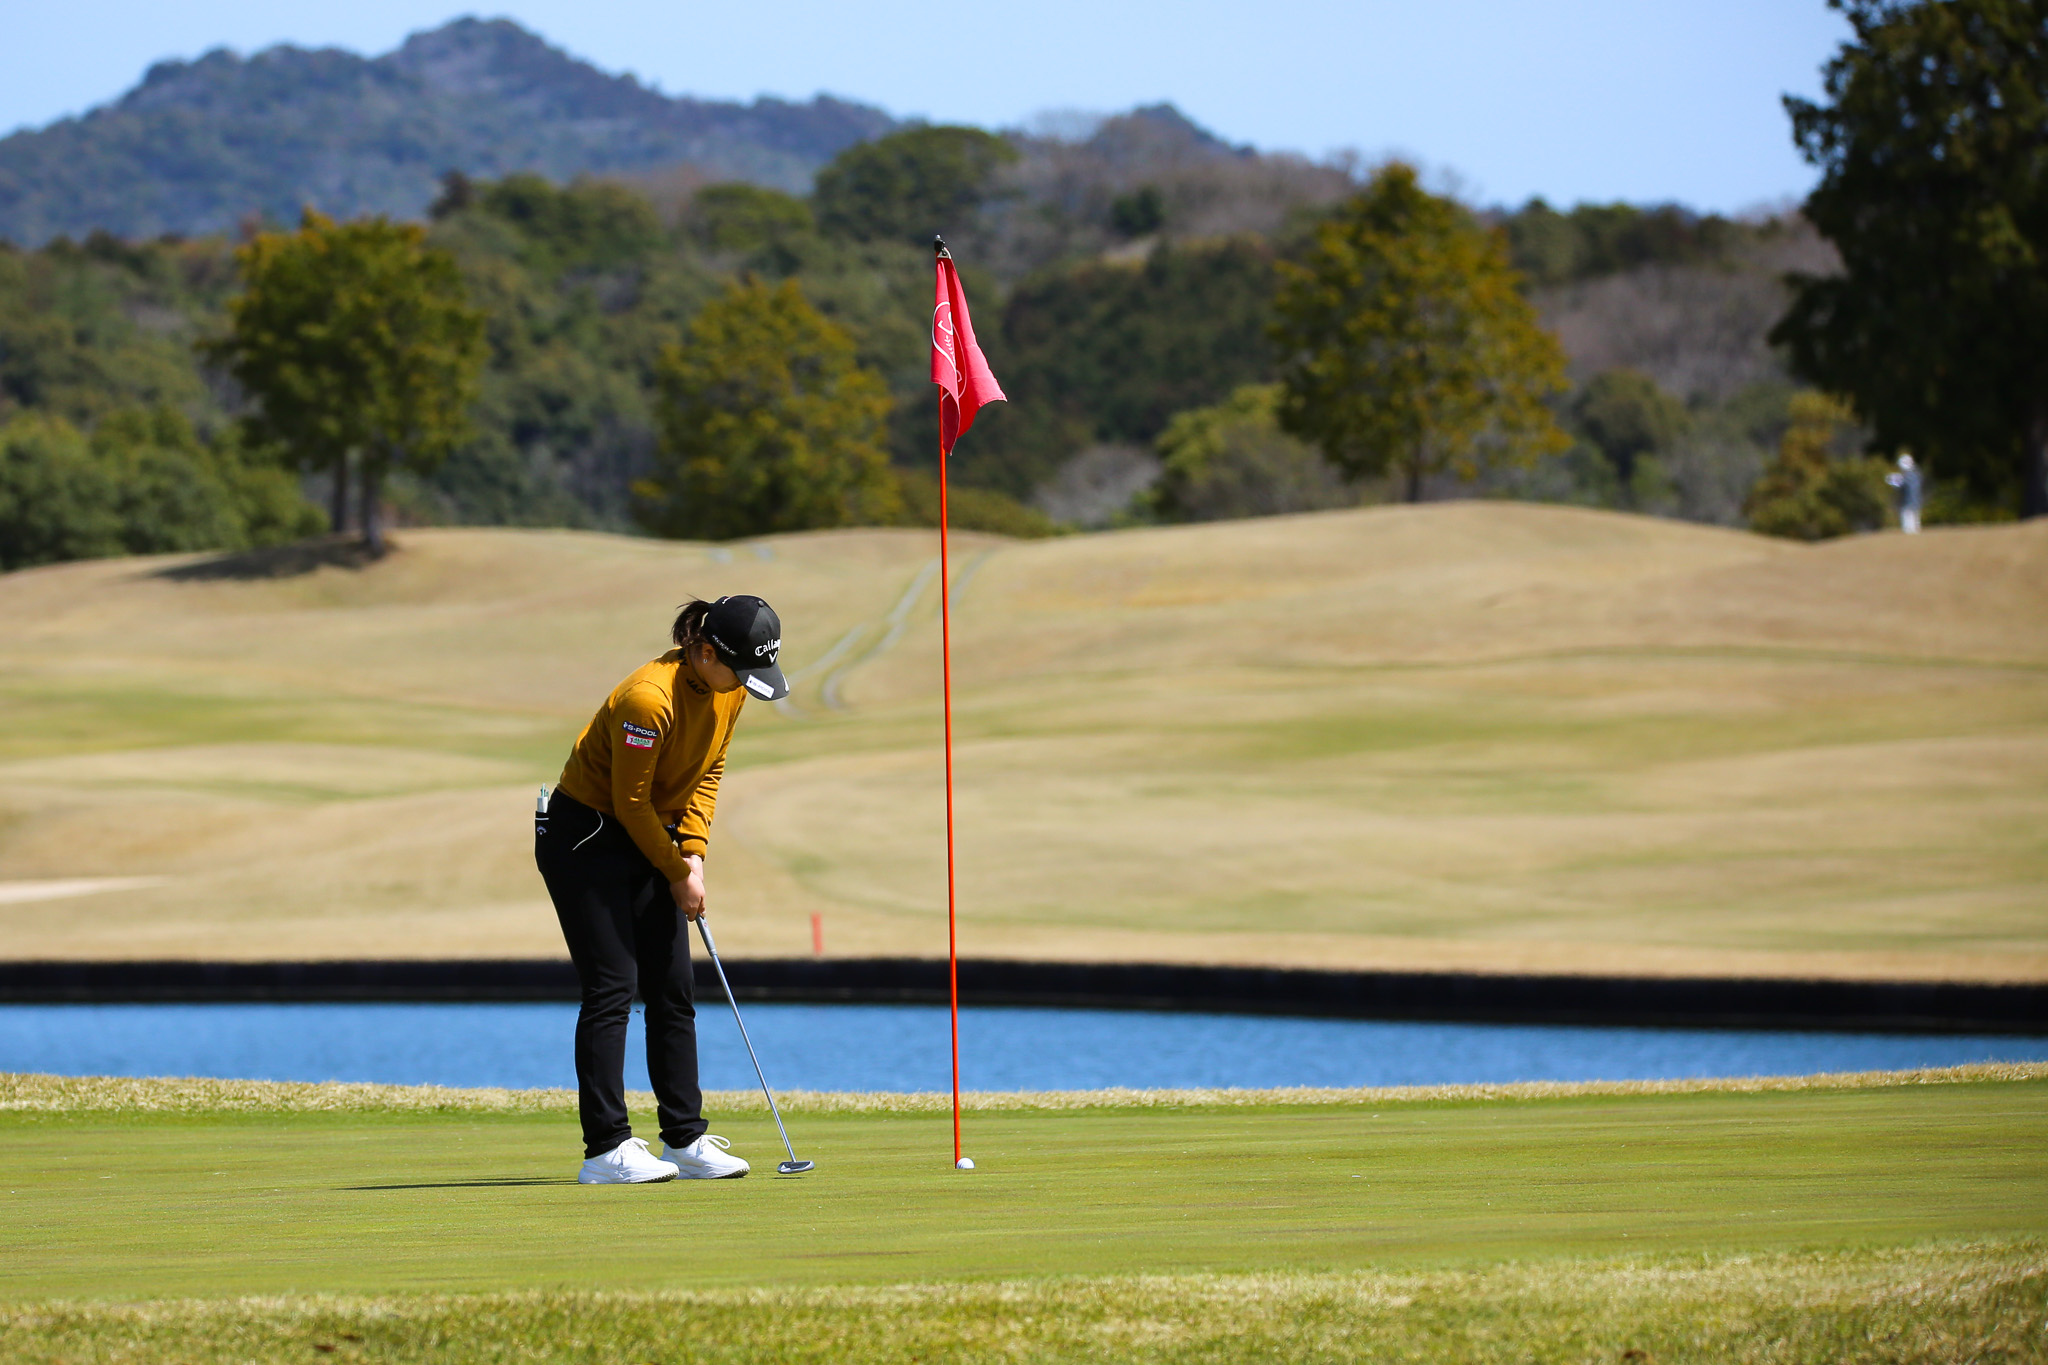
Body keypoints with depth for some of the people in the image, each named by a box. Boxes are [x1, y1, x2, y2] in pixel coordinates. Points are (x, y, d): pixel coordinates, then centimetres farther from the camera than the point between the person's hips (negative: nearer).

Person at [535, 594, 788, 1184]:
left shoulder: (729, 690, -4)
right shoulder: (649, 698, -29)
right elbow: (631, 801, -21)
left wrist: (693, 852, -4)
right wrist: (678, 874, -12)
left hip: (651, 837, 8)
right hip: (585, 838, -8)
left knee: (673, 990, 4)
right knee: (612, 986, -12)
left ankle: (685, 1139, 6)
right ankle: (605, 1148, -13)